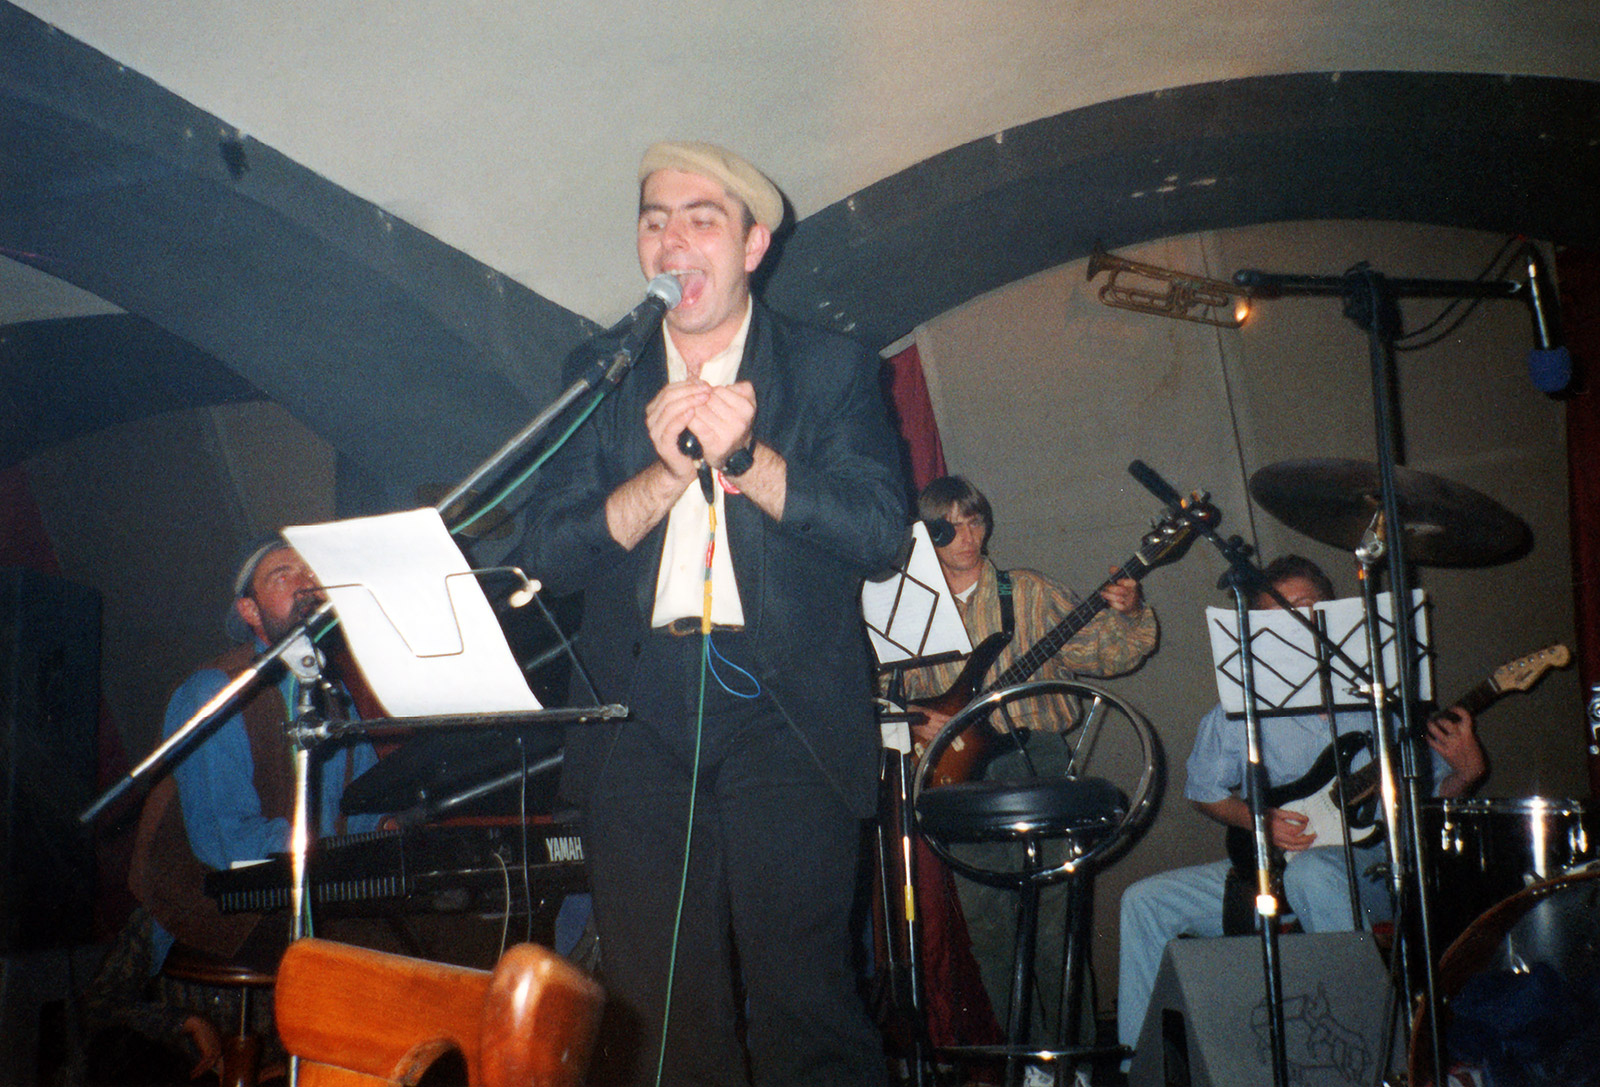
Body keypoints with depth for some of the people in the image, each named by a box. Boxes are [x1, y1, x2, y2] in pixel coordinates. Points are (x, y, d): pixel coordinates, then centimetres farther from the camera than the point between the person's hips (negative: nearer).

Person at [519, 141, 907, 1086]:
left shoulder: (832, 371, 10)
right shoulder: (600, 378, 15)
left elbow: (881, 529, -3)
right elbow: (550, 550, 4)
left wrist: (744, 453, -13)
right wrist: (669, 471, -10)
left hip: (784, 714, -2)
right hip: (640, 716, 2)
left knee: (805, 1004, -5)